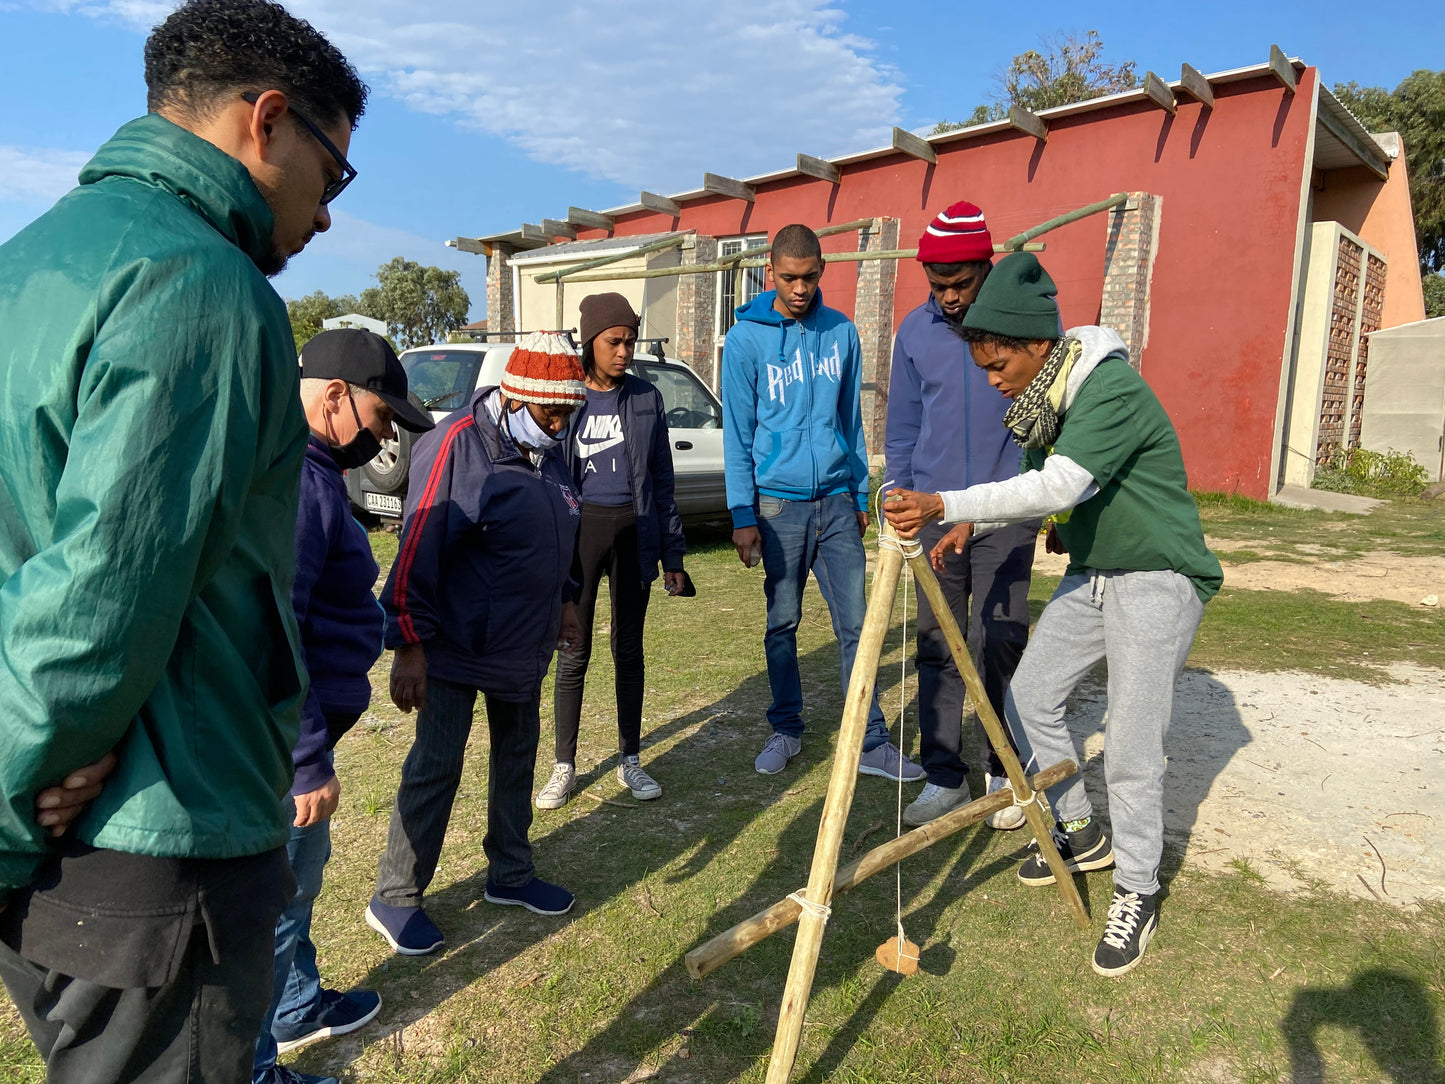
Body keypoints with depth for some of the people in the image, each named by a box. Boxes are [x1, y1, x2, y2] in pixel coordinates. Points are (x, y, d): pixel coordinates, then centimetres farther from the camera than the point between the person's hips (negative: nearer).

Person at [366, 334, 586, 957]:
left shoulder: (546, 448, 6)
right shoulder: (459, 444, -20)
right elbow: (418, 548, -22)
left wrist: (562, 600, 21)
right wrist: (409, 647, -21)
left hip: (525, 644, 8)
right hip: (456, 647, -8)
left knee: (517, 756, 17)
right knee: (435, 767, 0)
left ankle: (510, 875, 34)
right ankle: (394, 899, 17)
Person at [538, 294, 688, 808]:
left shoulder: (646, 399, 5)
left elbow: (662, 480, 8)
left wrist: (672, 555, 5)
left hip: (633, 531, 1)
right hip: (577, 529, -1)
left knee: (629, 649, 11)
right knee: (573, 653, 3)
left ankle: (630, 760, 24)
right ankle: (564, 767, 17)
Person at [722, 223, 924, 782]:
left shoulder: (842, 332, 7)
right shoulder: (745, 339, -3)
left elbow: (851, 420, 14)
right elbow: (737, 433, -3)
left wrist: (861, 495, 13)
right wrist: (743, 515, -7)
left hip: (837, 499, 3)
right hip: (778, 501, -2)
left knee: (855, 622, 2)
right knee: (782, 624, 8)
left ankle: (870, 742, 10)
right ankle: (786, 730, 24)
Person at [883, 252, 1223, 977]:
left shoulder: (1113, 388, -25)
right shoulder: (1044, 395, 3)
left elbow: (1058, 488, -36)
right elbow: (1041, 488, 11)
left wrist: (946, 504, -43)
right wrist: (971, 525, -4)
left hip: (1155, 579, -9)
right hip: (1090, 575, 9)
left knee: (1130, 750, -10)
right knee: (1029, 697, 10)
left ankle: (1137, 891, 12)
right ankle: (1080, 832, 29)